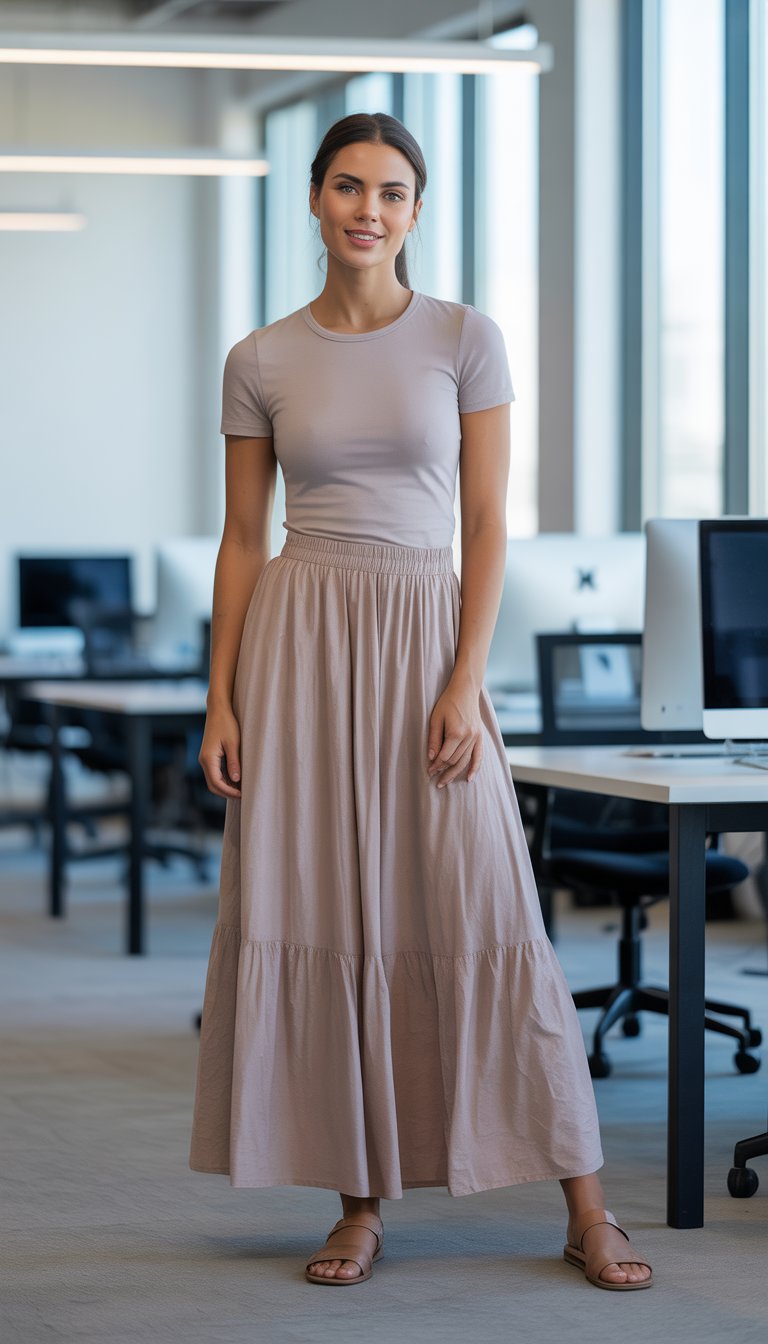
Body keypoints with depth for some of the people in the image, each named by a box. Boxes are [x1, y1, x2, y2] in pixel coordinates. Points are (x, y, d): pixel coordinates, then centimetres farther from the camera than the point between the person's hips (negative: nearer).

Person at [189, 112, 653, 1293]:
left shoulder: (466, 339, 1)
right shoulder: (261, 362, 5)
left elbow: (488, 526, -1)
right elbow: (242, 538, 7)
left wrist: (466, 682, -11)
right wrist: (220, 700, 1)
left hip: (424, 636, -1)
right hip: (296, 638, 2)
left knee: (481, 911, -5)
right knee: (319, 917, 0)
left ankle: (586, 1210, 1)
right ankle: (360, 1205, 10)